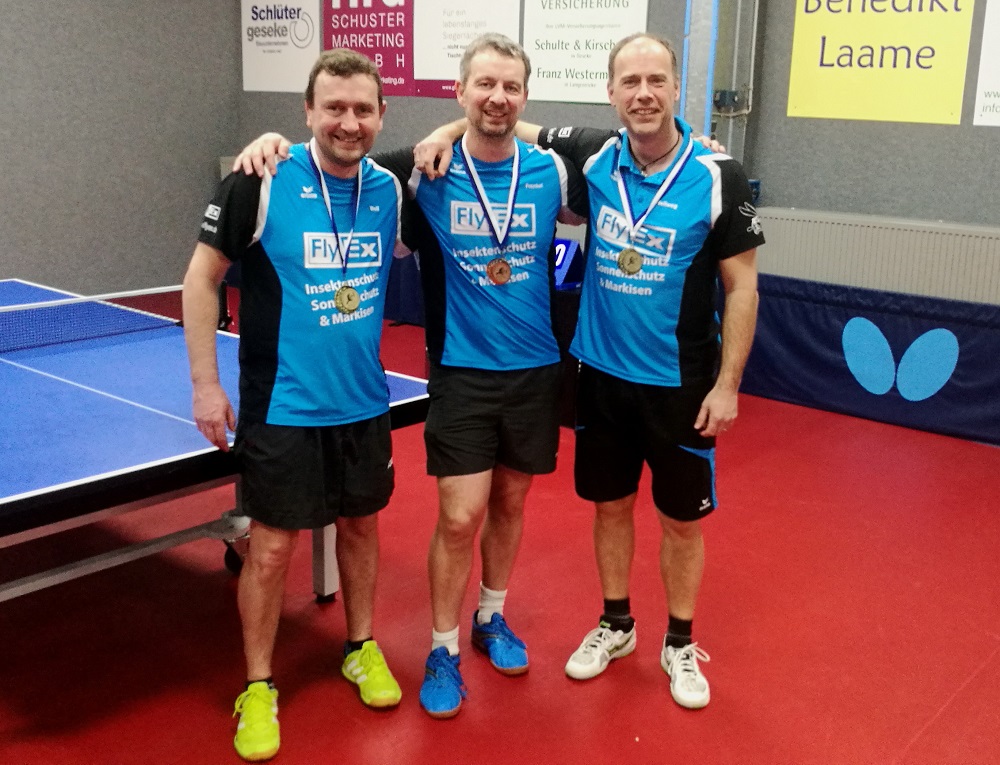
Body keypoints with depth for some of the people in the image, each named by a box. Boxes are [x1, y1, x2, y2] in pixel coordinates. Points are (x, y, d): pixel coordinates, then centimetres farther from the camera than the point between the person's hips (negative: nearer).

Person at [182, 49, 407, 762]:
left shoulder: (389, 189, 0)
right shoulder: (261, 184, -13)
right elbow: (202, 278, -7)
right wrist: (205, 383, -10)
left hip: (365, 403, 5)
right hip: (282, 406, -4)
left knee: (361, 526, 17)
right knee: (272, 546, 3)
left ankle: (362, 647, 39)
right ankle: (258, 687, 22)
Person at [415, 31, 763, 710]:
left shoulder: (718, 177, -12)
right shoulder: (593, 157, -4)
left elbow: (742, 286, -8)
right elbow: (511, 124, 11)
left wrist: (727, 384, -10)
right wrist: (450, 129, -8)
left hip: (681, 383, -3)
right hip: (602, 373, 3)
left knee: (682, 518, 10)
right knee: (610, 504, 16)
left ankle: (680, 643, 31)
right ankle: (616, 625, 37)